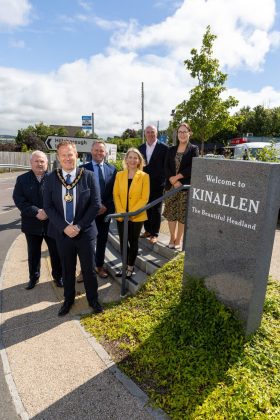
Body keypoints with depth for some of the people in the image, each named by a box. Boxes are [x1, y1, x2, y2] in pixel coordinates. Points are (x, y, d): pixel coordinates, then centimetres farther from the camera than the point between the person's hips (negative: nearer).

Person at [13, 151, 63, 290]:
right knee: (33, 254, 17)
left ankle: (58, 276, 31)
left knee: (56, 252, 10)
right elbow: (18, 199, -7)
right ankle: (33, 277, 37)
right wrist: (36, 212, -19)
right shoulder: (22, 179, 2)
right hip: (32, 224, 2)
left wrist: (48, 212, -21)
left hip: (52, 223, -1)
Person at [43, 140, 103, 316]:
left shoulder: (88, 176, -7)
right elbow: (48, 206, -3)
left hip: (85, 232, -1)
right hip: (62, 232, 2)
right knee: (67, 269, 17)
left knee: (89, 269, 10)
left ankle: (93, 299, 33)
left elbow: (96, 205, -9)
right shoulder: (52, 178, -1)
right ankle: (68, 299, 40)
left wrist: (79, 226, -15)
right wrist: (64, 227, -14)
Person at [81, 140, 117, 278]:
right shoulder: (83, 168, -3)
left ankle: (99, 266, 30)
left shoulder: (112, 169, 4)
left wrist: (106, 206, -9)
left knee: (102, 239, 13)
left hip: (105, 210, 2)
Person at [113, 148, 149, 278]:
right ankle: (125, 266, 28)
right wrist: (121, 212, -12)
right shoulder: (119, 175, 4)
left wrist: (131, 213, -17)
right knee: (123, 241, 12)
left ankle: (131, 267, 25)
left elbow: (144, 198, -9)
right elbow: (115, 195, 1)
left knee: (133, 241, 10)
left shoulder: (144, 176, -5)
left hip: (137, 216, -3)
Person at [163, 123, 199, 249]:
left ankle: (178, 240, 16)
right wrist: (173, 181, -14)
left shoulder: (193, 149, 2)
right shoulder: (171, 150, 11)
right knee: (170, 213, 7)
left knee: (182, 214, 3)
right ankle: (172, 238, 23)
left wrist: (177, 177, -11)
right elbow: (166, 167, 1)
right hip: (171, 186, 3)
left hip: (186, 186, -3)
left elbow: (192, 168, -9)